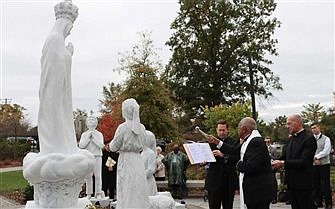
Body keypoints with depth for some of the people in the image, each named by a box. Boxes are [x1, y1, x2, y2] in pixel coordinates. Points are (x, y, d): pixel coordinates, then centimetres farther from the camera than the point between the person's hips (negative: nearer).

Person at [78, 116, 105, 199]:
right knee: (88, 176, 1)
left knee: (97, 175, -6)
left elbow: (101, 146, -9)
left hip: (97, 156, -1)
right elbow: (81, 146, -4)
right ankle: (89, 194, 8)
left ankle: (98, 194, -2)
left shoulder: (99, 134, 5)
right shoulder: (84, 135, 9)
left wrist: (94, 138, -12)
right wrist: (88, 138, -11)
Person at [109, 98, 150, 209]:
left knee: (127, 193, -1)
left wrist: (111, 143, 16)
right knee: (139, 192, 10)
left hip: (126, 161, -5)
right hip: (138, 160, 5)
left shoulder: (123, 127, -12)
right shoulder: (142, 128, 4)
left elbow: (113, 147, -6)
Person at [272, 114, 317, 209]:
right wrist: (276, 161, -9)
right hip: (291, 182, 8)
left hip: (302, 183, -8)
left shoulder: (309, 139, -14)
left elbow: (303, 162, -22)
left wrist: (283, 163, -22)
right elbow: (285, 156, 12)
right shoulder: (290, 139, 13)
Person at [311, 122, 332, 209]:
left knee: (326, 185, -2)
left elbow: (326, 151, -10)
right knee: (315, 184, 7)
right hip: (314, 165, 4)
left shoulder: (326, 139, 0)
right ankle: (317, 202, 15)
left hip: (324, 164, -4)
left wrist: (316, 156, -12)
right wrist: (315, 159, -12)